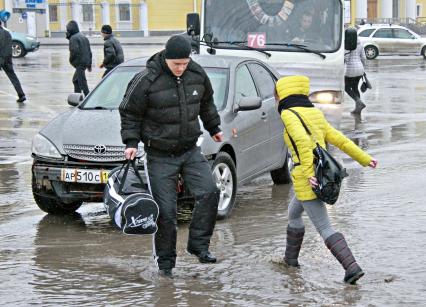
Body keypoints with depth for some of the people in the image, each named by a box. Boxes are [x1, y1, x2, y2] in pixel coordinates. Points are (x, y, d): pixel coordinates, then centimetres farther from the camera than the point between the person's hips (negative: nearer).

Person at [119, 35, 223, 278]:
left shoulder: (198, 74, 0)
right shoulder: (147, 80, -14)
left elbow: (206, 103, 21)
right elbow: (130, 113, -3)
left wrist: (214, 128, 28)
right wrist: (131, 142, -10)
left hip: (191, 150, 4)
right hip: (160, 156, -4)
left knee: (209, 192, -14)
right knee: (165, 210, -4)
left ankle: (199, 245, 1)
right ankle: (166, 262, 9)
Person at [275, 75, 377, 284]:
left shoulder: (289, 114, -8)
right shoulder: (315, 114, 15)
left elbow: (303, 140, -24)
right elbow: (339, 139, 16)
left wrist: (308, 172, -26)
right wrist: (364, 159, 20)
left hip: (307, 180, -8)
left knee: (324, 228, -6)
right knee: (293, 213, 28)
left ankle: (352, 267, -16)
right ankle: (290, 259, 38)